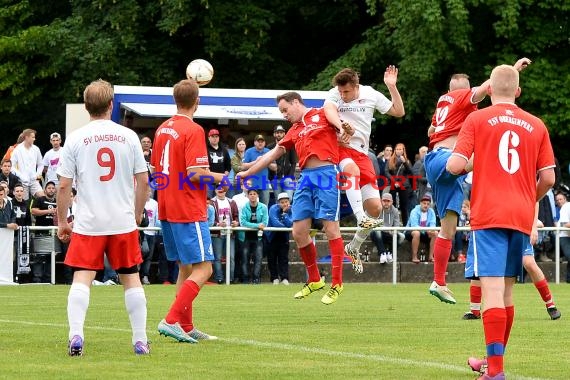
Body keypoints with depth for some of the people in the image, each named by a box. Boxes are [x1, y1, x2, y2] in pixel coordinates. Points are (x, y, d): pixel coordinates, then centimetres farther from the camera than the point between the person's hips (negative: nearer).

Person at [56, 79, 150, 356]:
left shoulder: (75, 138, -3)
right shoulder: (128, 136, 2)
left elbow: (64, 185, -4)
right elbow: (143, 181, 4)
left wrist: (62, 221, 7)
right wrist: (137, 216, 16)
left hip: (87, 222, -1)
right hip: (123, 222, 1)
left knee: (82, 279, -2)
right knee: (131, 278, 10)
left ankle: (76, 335, -17)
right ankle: (140, 341, 12)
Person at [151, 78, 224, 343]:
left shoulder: (162, 129, 9)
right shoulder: (193, 131, -15)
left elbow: (155, 168, 17)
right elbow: (196, 174, -20)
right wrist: (220, 177, -5)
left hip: (167, 210, 9)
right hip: (189, 211, -9)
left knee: (185, 268, 16)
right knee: (203, 269, -5)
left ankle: (186, 327, 17)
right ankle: (172, 320, -16)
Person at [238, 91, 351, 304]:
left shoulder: (323, 115, 5)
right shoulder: (294, 131, 23)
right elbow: (273, 155, 28)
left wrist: (344, 132, -22)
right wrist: (247, 173, 29)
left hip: (326, 173, -7)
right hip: (306, 177, 7)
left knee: (330, 227, -9)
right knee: (299, 232, 2)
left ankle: (337, 283, -4)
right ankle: (314, 280, 17)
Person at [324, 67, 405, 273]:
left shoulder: (371, 95, 5)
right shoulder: (333, 94, -3)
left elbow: (398, 111, 9)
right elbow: (329, 110, -25)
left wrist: (392, 87, -3)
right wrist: (341, 126, -44)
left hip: (362, 153, 4)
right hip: (340, 148, -4)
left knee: (375, 207, -3)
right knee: (352, 168, -42)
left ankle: (354, 247, 16)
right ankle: (361, 218, -51)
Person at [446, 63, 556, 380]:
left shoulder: (477, 119, 0)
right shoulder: (536, 125, 9)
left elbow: (455, 165, -8)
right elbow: (548, 178, 7)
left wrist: (454, 166, 16)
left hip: (488, 215, -4)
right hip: (522, 218, 4)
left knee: (492, 288, -10)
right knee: (506, 290, 16)